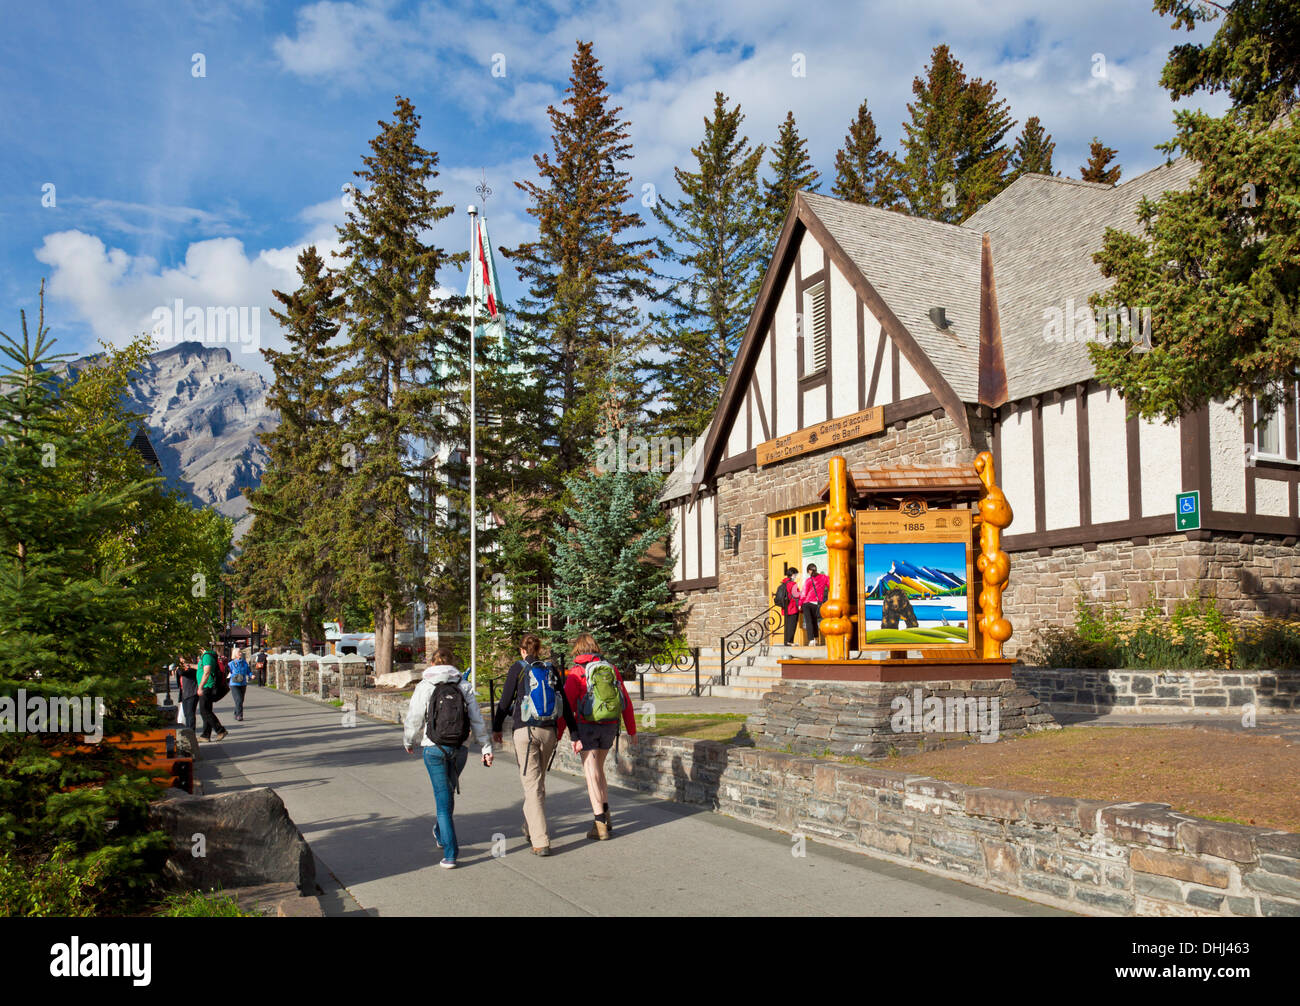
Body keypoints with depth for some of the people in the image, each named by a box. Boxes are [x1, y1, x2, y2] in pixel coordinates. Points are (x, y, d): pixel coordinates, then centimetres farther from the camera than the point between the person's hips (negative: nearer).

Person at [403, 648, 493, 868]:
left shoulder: (424, 687, -4)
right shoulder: (464, 686, 2)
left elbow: (414, 719, 0)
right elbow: (477, 720, 1)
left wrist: (409, 742, 18)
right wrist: (486, 747, 6)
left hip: (434, 748, -3)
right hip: (459, 749, 3)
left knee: (443, 797, 0)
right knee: (448, 791, 23)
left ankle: (450, 853, -3)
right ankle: (441, 834, 43)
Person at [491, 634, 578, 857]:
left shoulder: (518, 668, -2)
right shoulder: (551, 669, 7)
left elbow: (505, 701, -1)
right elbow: (565, 703, 8)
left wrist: (496, 728, 13)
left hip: (525, 731, -4)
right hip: (549, 732, 4)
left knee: (532, 786, -3)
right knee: (538, 782, 21)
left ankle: (541, 842, -9)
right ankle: (530, 829, 36)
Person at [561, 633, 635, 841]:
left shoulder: (577, 673, -6)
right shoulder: (611, 669, 7)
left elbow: (567, 705, -10)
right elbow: (626, 701, 10)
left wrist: (558, 734, -5)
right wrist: (631, 729, 19)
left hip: (587, 726, -4)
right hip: (610, 727, 5)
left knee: (592, 774, 0)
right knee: (598, 769, 21)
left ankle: (600, 825, -2)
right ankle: (606, 816, 20)